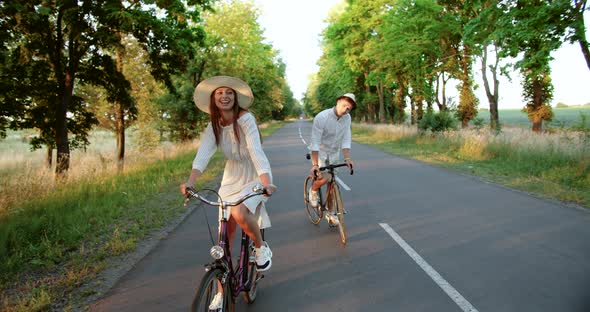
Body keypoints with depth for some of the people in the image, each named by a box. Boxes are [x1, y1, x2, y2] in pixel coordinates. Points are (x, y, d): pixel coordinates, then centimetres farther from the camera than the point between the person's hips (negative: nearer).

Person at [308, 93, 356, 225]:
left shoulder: (347, 118, -10)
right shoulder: (321, 117, -25)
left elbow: (346, 139, -10)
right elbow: (315, 142, -28)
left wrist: (347, 158, -22)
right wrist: (315, 164, -32)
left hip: (334, 153, 5)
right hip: (320, 152, -4)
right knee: (324, 178, -25)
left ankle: (330, 213, 22)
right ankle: (313, 190, 9)